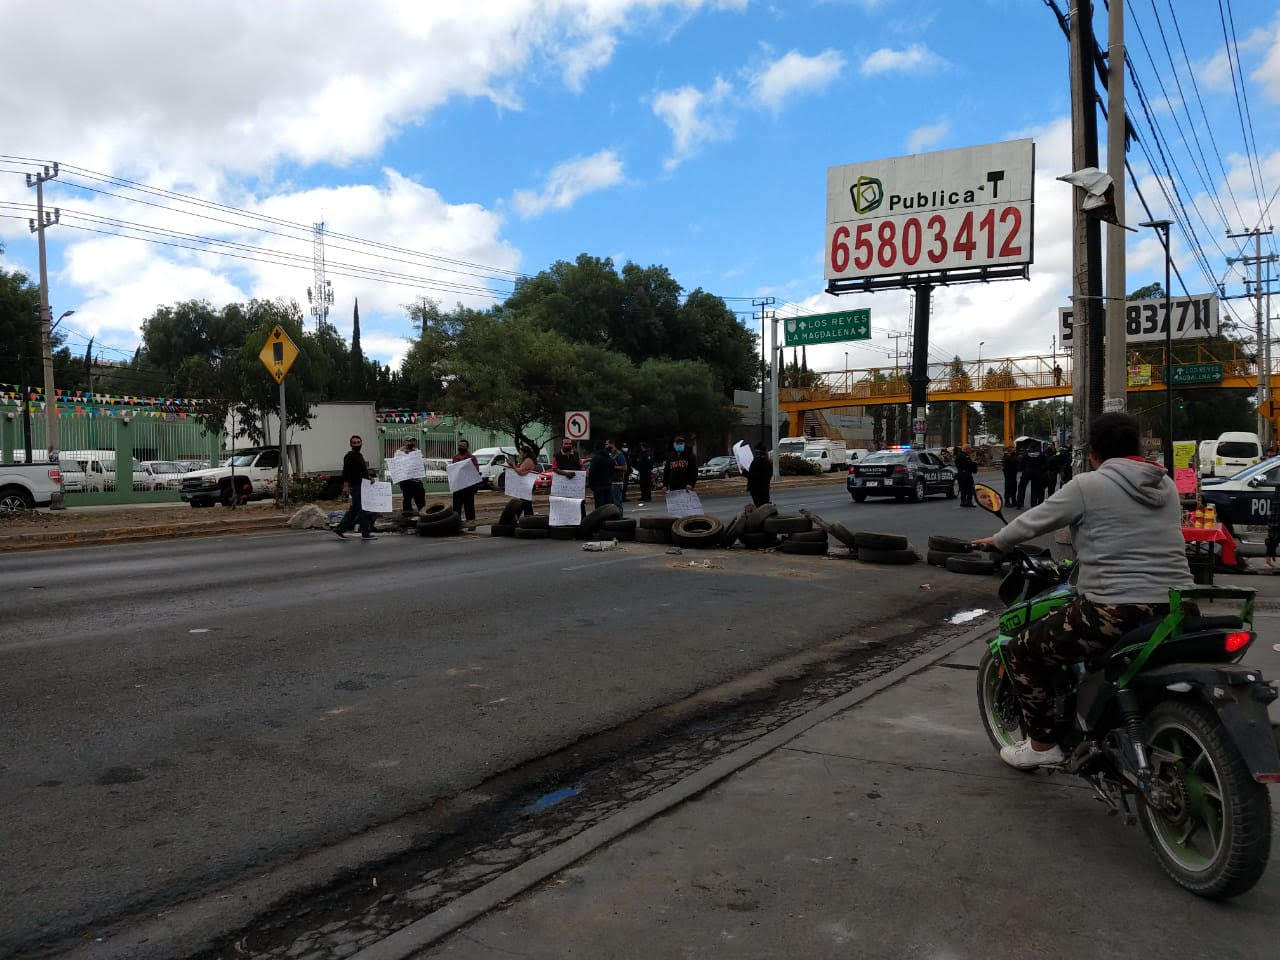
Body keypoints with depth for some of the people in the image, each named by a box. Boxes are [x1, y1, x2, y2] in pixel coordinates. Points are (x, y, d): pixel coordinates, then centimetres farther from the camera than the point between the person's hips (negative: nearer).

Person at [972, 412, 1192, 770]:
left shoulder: (1087, 486, -6)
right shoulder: (1167, 486, 13)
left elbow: (1033, 520, 3)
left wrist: (997, 541, 23)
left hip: (1115, 610, -7)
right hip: (1176, 610, 7)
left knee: (1022, 651, 9)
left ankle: (1042, 744, 11)